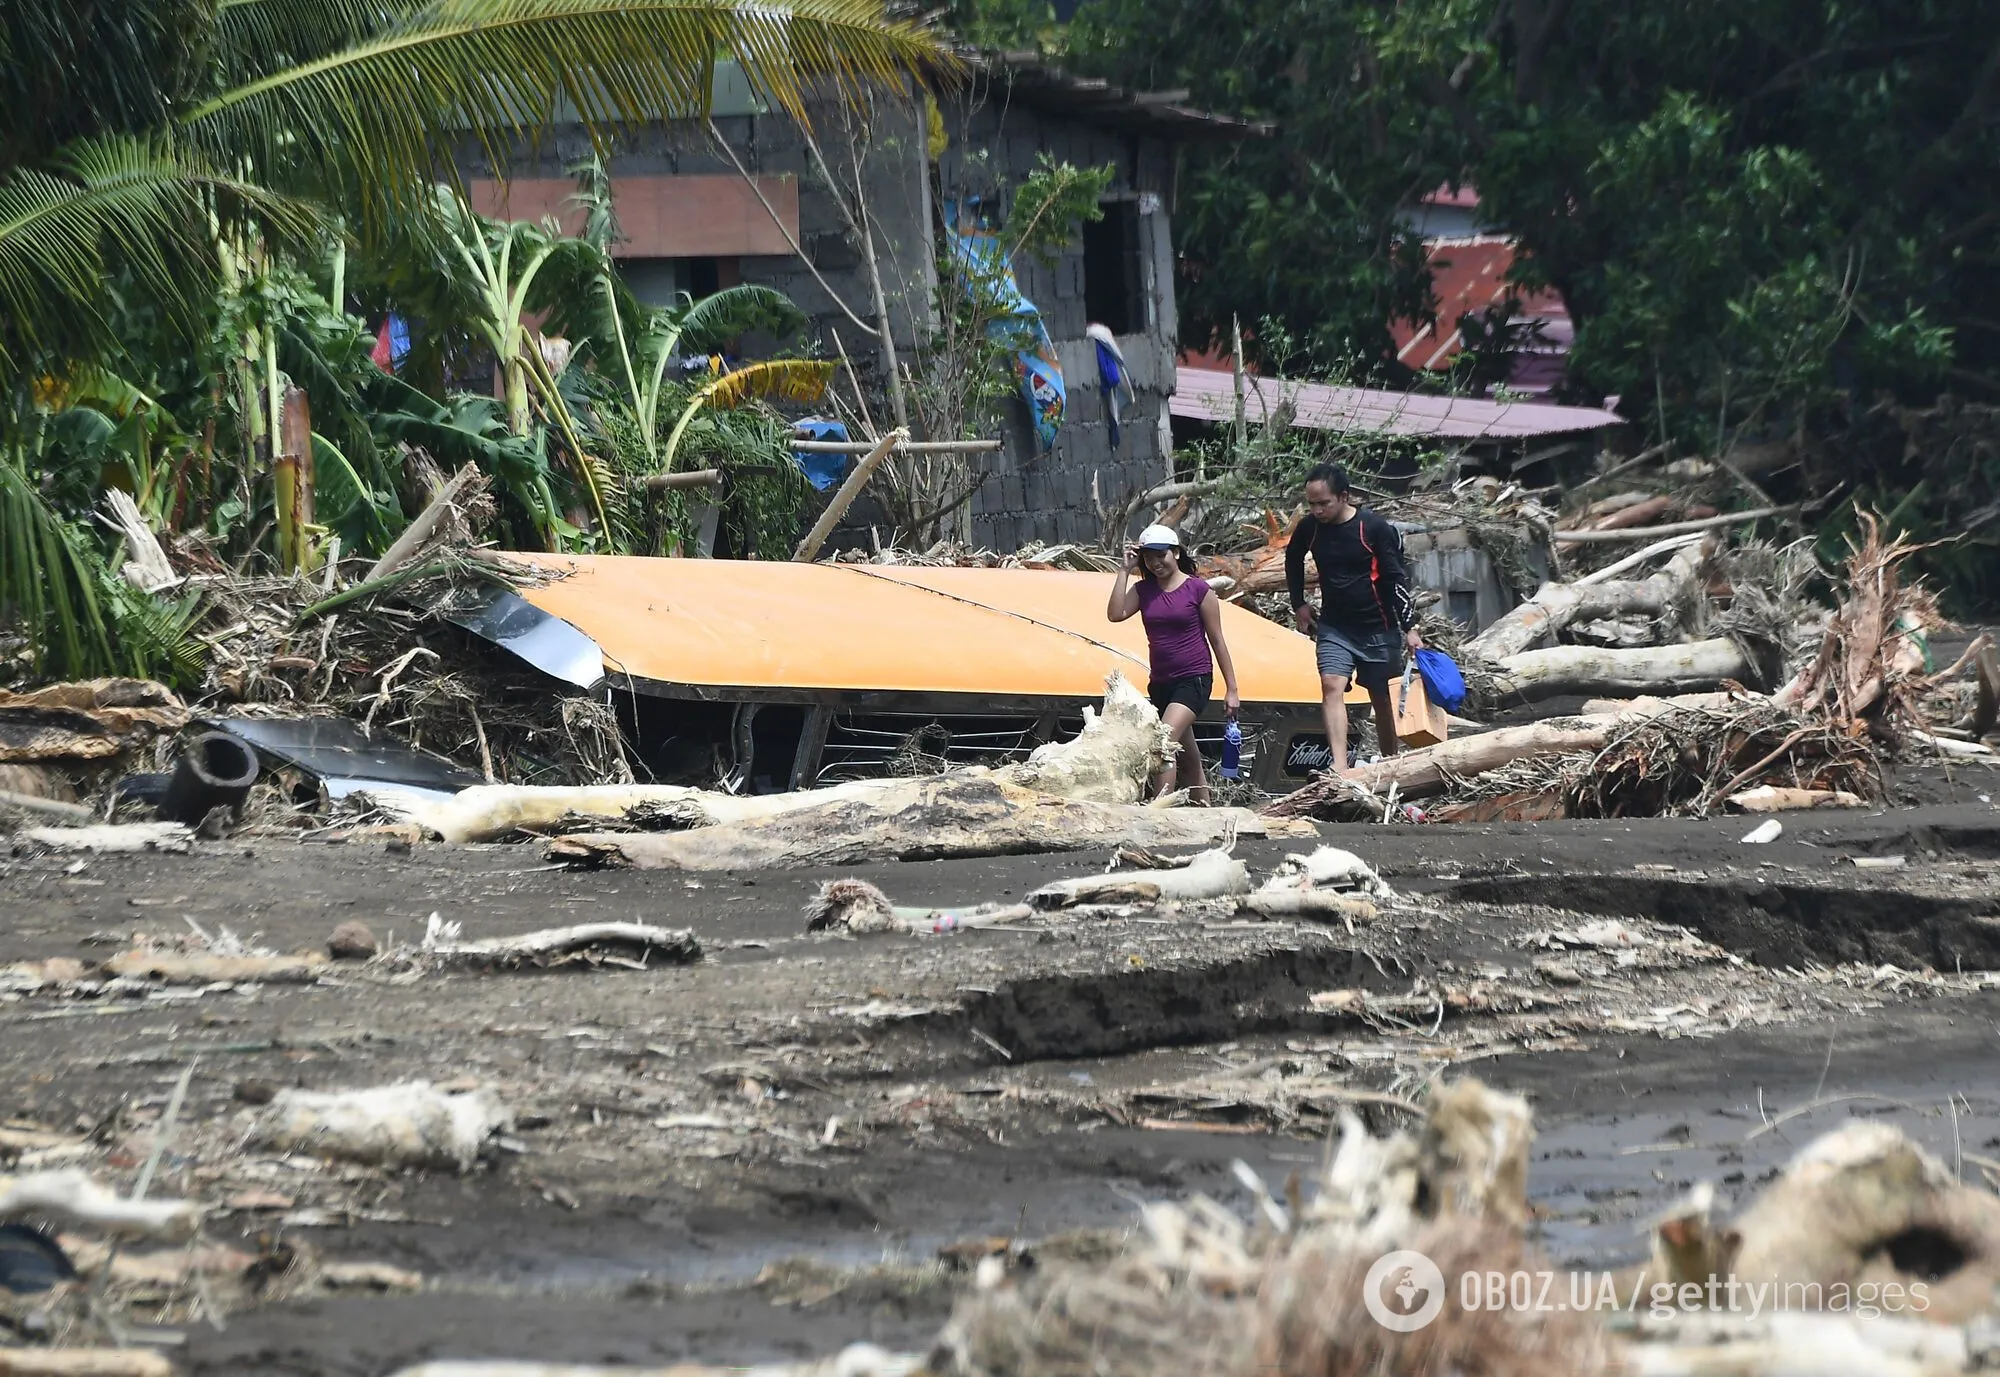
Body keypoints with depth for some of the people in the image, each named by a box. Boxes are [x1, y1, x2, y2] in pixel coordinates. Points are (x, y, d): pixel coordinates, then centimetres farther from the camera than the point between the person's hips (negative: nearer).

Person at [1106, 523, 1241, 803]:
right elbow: (1115, 613, -11)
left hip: (1194, 680, -6)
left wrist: (1231, 689, -1)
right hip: (1160, 683, 6)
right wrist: (1125, 570, -6)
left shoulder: (1198, 589, -5)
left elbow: (1217, 640, -2)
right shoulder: (1144, 590, 7)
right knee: (1187, 761, 13)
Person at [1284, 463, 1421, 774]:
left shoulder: (1374, 528, -16)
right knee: (1331, 686, -19)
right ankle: (1340, 769, -29)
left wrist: (1409, 628, -11)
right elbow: (1293, 559, 18)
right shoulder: (1309, 528, -5)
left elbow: (1397, 578, -10)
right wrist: (1299, 604, 14)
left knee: (1380, 696, 9)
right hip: (1334, 626, 2)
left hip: (1378, 627, -2)